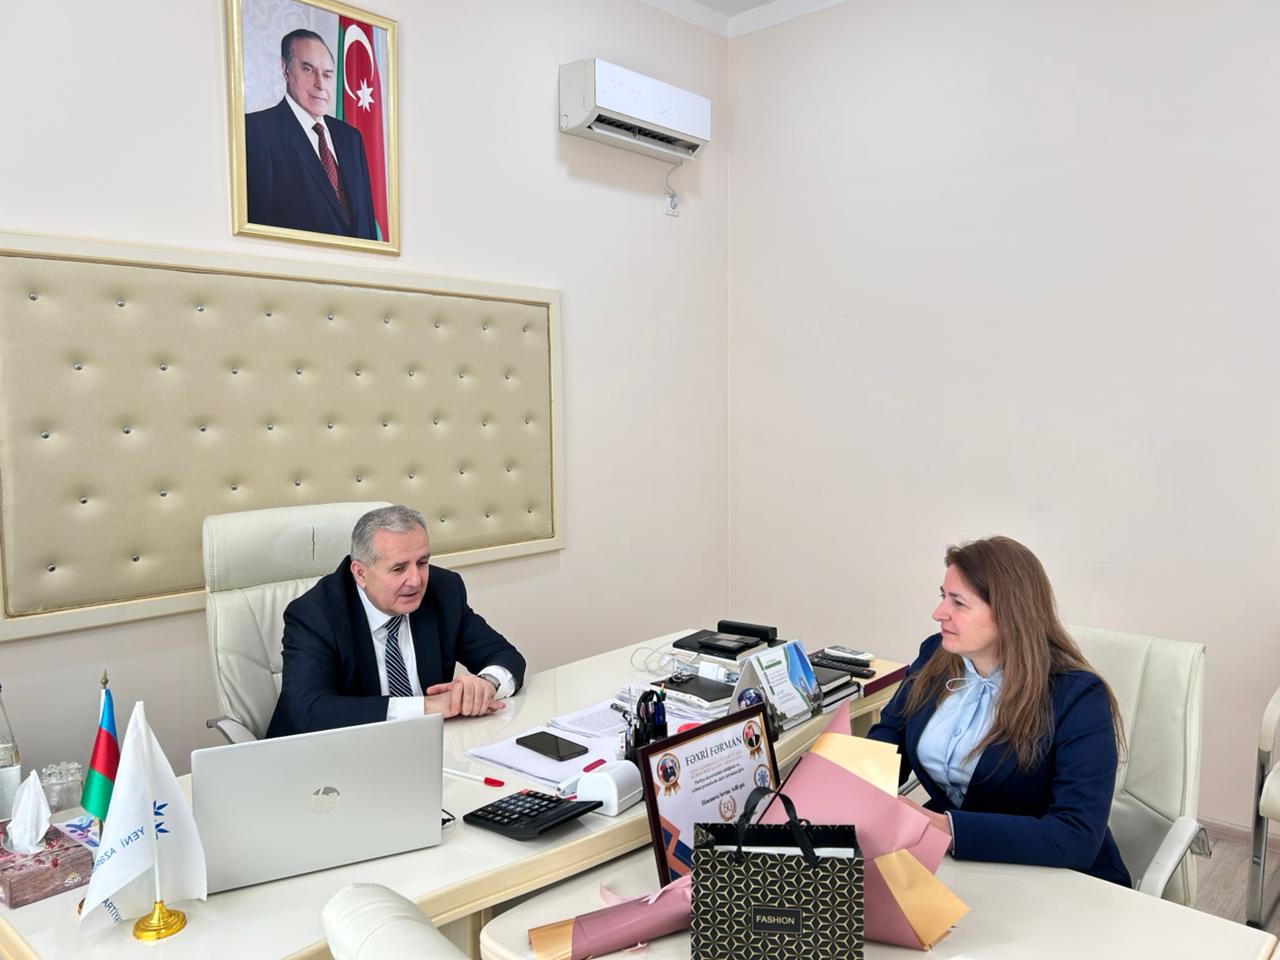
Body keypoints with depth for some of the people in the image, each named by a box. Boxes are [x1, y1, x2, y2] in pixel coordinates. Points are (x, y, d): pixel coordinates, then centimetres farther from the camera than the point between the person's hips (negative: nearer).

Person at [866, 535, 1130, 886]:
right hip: (950, 864, 6)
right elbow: (890, 735, 7)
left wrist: (947, 829, -36)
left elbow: (1079, 837, -27)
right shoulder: (935, 654, -2)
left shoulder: (1076, 697, -19)